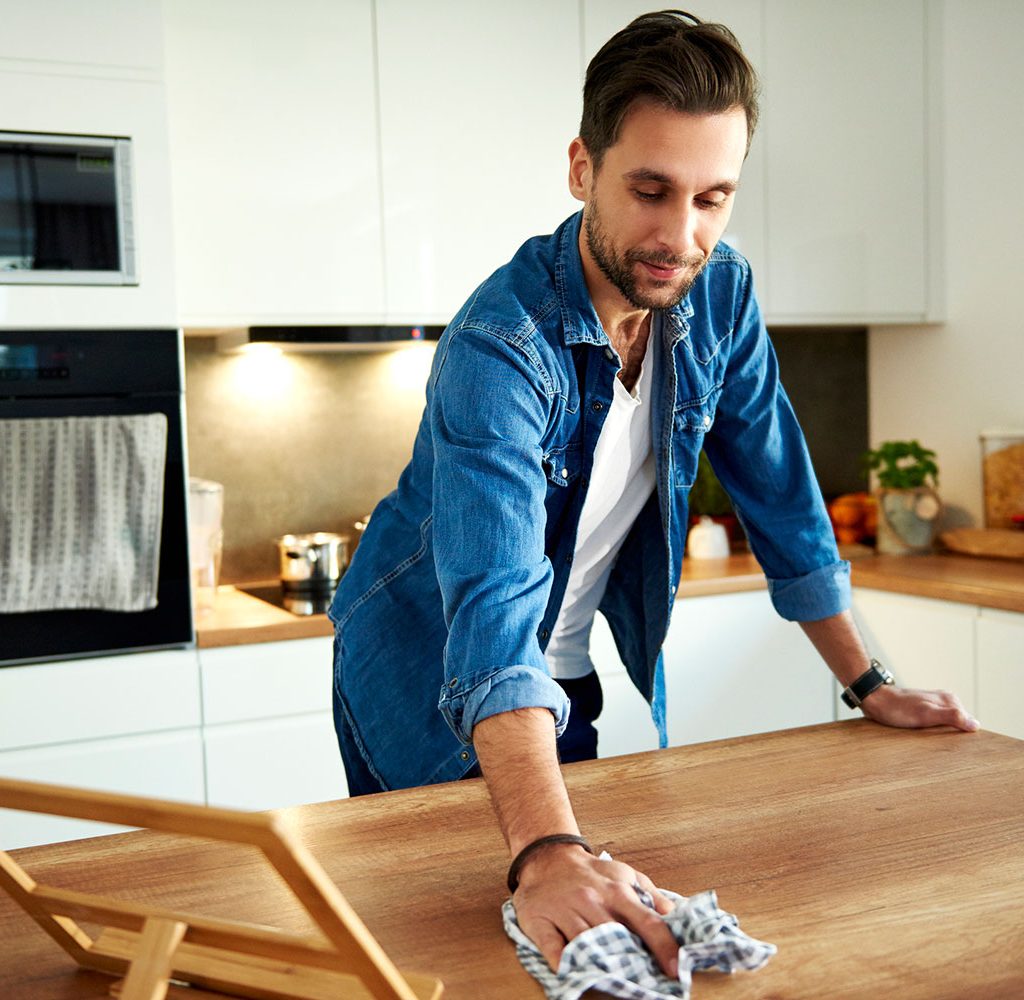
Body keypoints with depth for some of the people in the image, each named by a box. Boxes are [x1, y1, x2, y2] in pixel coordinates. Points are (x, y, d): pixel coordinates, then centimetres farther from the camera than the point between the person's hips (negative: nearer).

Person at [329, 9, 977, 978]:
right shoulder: (498, 349, -32)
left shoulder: (720, 295, -12)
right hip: (428, 678, -5)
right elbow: (494, 615, -44)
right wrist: (545, 855, -56)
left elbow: (776, 489, -1)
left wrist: (868, 682, 1)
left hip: (568, 678, 5)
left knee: (587, 931, 14)